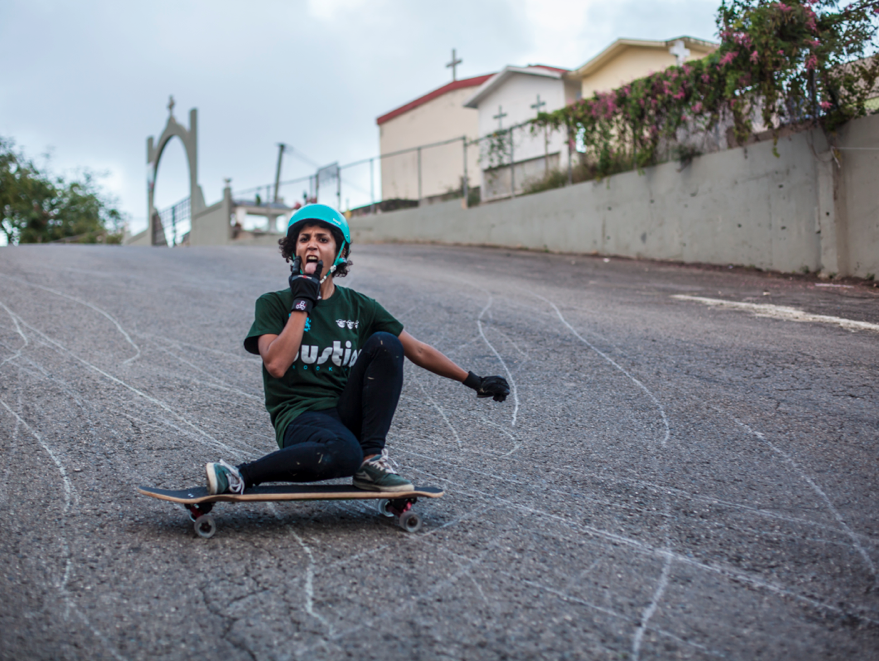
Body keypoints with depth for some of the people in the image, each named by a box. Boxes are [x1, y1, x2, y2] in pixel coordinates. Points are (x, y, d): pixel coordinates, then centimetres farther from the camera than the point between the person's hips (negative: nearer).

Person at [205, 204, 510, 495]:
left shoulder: (358, 307, 9)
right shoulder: (274, 304, 2)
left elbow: (418, 352, 12)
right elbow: (275, 365, -15)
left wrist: (475, 382, 10)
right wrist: (302, 303, -12)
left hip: (348, 415, 4)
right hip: (299, 417, -4)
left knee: (384, 342, -18)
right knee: (342, 454, -39)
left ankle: (371, 460, -17)